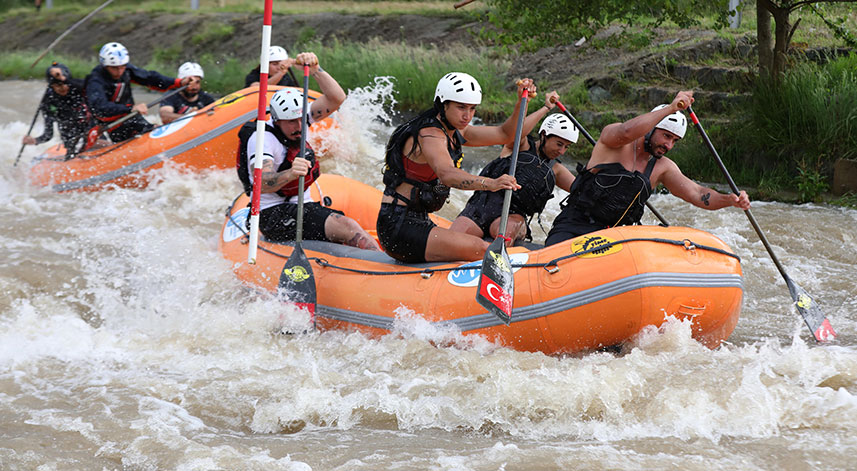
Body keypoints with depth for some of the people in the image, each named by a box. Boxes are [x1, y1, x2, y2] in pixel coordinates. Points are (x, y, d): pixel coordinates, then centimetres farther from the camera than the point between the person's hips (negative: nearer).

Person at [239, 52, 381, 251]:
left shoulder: (298, 117, 5)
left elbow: (336, 98, -3)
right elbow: (261, 184, -33)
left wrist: (315, 69, -18)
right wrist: (290, 174, -52)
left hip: (303, 207, 10)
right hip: (274, 214, -10)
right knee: (346, 227, -26)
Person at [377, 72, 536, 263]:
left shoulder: (454, 133, 13)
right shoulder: (430, 135, -18)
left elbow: (506, 134, 16)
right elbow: (446, 174, -38)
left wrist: (521, 102, -1)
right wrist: (490, 184, -53)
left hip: (418, 223, 10)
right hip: (399, 226, -10)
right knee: (480, 249, -24)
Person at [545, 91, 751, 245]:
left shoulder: (662, 167, 10)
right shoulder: (613, 136, -5)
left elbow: (695, 193, 0)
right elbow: (627, 132, -30)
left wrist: (730, 200, -19)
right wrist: (671, 108, -33)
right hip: (573, 225, -5)